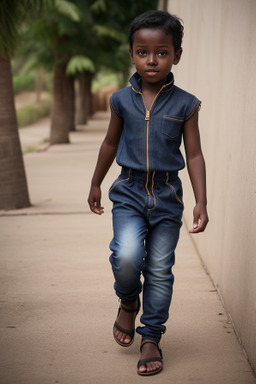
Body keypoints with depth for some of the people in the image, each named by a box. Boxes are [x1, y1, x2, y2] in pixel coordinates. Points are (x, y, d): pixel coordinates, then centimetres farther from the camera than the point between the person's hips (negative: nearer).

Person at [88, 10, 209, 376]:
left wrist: (201, 201, -8)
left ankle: (152, 338, 19)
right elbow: (111, 144, 14)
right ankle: (128, 303, 15)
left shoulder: (185, 104, -4)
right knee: (127, 257, -18)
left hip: (167, 195, 0)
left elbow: (194, 155, -1)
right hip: (129, 192, 0)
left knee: (160, 269, 5)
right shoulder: (122, 99, 0)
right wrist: (96, 184, 21)